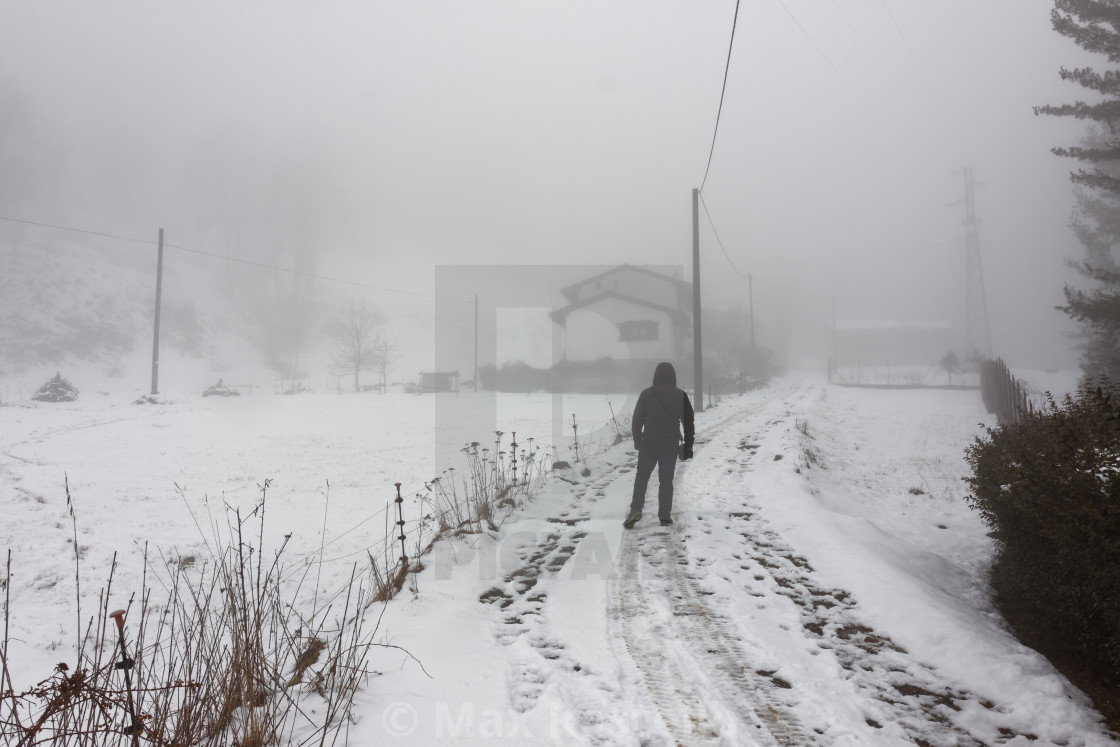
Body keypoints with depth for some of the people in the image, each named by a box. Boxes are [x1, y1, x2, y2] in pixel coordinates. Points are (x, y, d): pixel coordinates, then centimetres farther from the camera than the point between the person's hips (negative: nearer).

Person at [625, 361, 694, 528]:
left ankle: (636, 510, -5)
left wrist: (637, 440, 12)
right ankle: (665, 516, 6)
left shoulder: (646, 394, -1)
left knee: (642, 476, 9)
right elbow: (689, 422, 2)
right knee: (666, 479, 7)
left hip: (649, 442, 0)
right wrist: (688, 445, 8)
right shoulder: (680, 395, 0)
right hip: (671, 444, 0)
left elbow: (637, 419, 1)